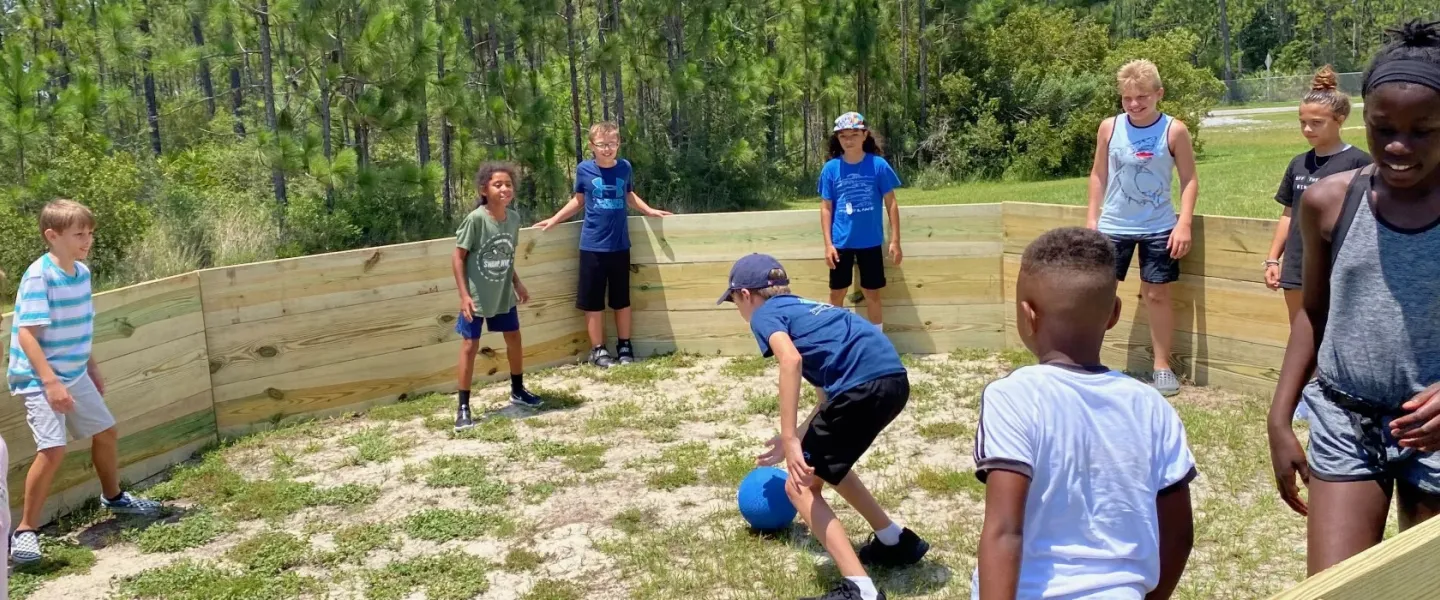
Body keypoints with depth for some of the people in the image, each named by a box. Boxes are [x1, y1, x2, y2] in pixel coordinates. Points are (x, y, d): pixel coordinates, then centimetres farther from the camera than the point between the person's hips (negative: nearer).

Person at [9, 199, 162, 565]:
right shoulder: (39, 276, -20)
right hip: (40, 380, -8)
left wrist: (91, 368, 21)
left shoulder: (82, 272, 3)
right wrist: (51, 382, -31)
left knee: (106, 432, 18)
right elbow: (26, 333, -24)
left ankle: (113, 498, 41)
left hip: (74, 375, 8)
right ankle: (25, 530, -3)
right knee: (53, 449, -18)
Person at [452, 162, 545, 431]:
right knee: (470, 346, -1)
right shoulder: (475, 219, -20)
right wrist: (464, 295, -18)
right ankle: (463, 407, 8)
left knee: (514, 339, 16)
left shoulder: (514, 218, -3)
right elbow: (458, 257, -14)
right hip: (477, 296, -6)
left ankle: (517, 391, 37)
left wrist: (517, 283, 11)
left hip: (503, 295, 6)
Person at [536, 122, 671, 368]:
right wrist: (554, 220, 6)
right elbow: (578, 201, 9)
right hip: (592, 246, -2)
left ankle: (625, 346, 25)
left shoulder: (625, 167, 0)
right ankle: (598, 350, 17)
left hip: (620, 245, 2)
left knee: (622, 299, 12)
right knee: (593, 301, 5)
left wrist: (650, 211, 12)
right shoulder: (584, 170, -5)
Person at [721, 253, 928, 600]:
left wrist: (790, 439, -18)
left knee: (801, 487, 4)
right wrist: (800, 439, 37)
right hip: (894, 380, 9)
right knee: (826, 464, 31)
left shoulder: (766, 314, 8)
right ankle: (897, 542, 38)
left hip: (864, 386, -9)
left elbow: (791, 360, -16)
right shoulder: (802, 308, 32)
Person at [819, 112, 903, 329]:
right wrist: (828, 244, -5)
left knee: (872, 294, 10)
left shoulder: (878, 165, -6)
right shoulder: (831, 168, -3)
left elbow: (891, 203, -2)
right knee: (837, 294, 10)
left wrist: (895, 241, -4)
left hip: (870, 242, -1)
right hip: (841, 242, 1)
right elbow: (826, 208, 1)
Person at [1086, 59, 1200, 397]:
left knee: (1157, 295, 6)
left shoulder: (1174, 131, -7)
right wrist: (1092, 218, 4)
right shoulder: (1109, 128, -3)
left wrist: (1184, 224, -11)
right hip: (1113, 227, 1)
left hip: (1158, 229, -1)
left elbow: (1189, 180, -4)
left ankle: (1162, 366, 18)